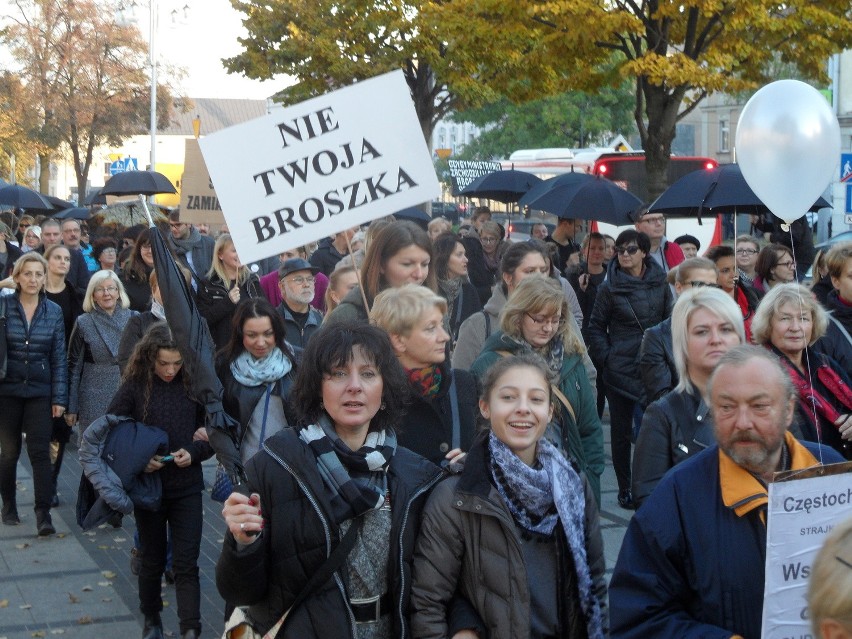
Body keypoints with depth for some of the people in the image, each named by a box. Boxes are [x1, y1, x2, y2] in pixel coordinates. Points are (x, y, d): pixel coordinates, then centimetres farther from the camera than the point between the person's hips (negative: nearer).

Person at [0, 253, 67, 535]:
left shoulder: (53, 312, 1)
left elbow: (59, 358, 3)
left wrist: (59, 398, -1)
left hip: (40, 392, 0)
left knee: (40, 451, -7)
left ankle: (43, 513, -8)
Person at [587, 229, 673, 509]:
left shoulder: (660, 283, 4)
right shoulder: (610, 287, -2)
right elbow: (596, 327, 5)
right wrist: (606, 358, -4)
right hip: (621, 369, -1)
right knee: (621, 431, 4)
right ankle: (624, 489, 14)